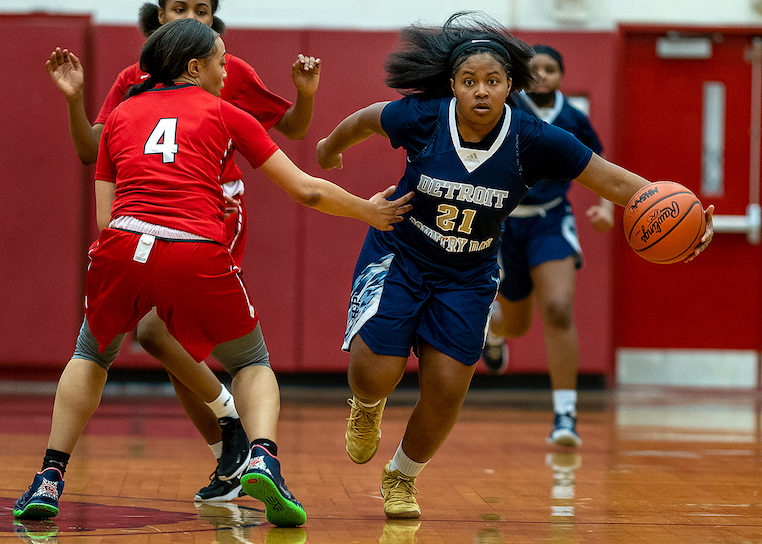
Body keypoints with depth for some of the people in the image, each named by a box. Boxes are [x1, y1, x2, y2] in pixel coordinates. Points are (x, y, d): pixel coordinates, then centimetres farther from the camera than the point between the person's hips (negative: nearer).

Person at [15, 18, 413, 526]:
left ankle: (49, 479, 18)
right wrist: (369, 212, 31)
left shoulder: (120, 115, 23)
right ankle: (264, 458, -7)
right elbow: (306, 190, 16)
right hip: (198, 256, -2)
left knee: (92, 356, 31)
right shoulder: (223, 113, 17)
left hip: (123, 247, 2)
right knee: (253, 364, 22)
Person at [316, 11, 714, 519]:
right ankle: (368, 405, 25)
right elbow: (366, 119, 1)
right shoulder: (422, 118, -21)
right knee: (376, 375, -15)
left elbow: (616, 180, -18)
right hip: (398, 255, -1)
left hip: (469, 276, 1)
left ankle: (402, 477, 26)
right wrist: (330, 148, 21)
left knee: (446, 391, -4)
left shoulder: (533, 139, -20)